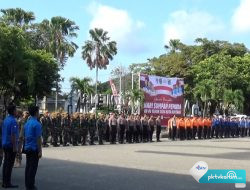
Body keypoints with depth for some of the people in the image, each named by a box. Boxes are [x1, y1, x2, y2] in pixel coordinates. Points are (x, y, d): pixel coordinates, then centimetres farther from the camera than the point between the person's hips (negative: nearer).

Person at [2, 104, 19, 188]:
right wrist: (15, 147, -18)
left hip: (5, 144, 9)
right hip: (11, 145, -9)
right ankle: (7, 183, 0)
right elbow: (13, 135, -20)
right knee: (9, 164, -4)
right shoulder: (13, 121, -16)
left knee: (6, 163, 12)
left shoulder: (5, 120, 10)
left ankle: (4, 182, 17)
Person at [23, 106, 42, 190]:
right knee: (33, 167, -4)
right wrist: (40, 151, -14)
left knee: (28, 166, 12)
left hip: (27, 148, 8)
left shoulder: (27, 123, 11)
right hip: (34, 148, -8)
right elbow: (38, 138, -16)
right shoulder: (37, 124, -15)